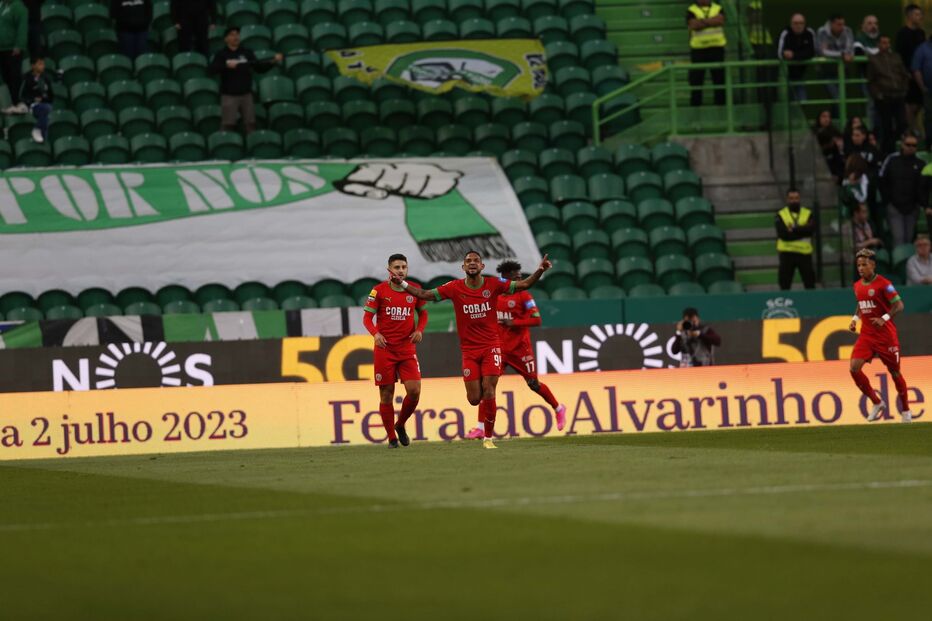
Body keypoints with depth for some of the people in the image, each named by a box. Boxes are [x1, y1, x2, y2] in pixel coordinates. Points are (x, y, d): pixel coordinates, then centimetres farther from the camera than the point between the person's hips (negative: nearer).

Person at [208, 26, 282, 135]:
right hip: (229, 95, -3)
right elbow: (211, 69, -16)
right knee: (228, 126, -5)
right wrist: (226, 65, -31)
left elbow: (260, 68, 6)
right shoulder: (221, 55, -3)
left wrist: (273, 62, -9)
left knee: (250, 124, 7)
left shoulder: (247, 52, 6)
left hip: (246, 94, 3)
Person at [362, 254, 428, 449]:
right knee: (386, 394, 0)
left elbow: (423, 313, 17)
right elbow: (367, 317, -3)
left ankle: (400, 425, 17)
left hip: (407, 349, 2)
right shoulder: (379, 290, -4)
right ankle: (392, 438, 12)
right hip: (384, 349, -2)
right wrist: (376, 333, -22)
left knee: (414, 391, -9)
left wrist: (419, 330, -2)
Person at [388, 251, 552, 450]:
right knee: (474, 399, -3)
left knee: (488, 392, -13)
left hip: (491, 346, -1)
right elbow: (425, 295, 0)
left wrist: (540, 270, -20)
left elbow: (524, 285, -5)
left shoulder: (493, 284, -4)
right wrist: (402, 283, -10)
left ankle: (488, 437, 0)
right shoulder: (455, 288, -3)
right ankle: (482, 423, 33)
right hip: (469, 350, 1)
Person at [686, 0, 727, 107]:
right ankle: (695, 105, 3)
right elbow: (694, 25, -13)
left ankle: (721, 103, 10)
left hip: (717, 48, 2)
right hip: (698, 49, -2)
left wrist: (703, 21, -12)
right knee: (696, 80, -2)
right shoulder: (692, 11, 3)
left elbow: (720, 20, -9)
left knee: (719, 78, 4)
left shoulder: (718, 9, 10)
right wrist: (711, 21, -12)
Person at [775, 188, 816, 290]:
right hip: (787, 253, -1)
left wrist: (794, 229, -19)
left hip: (805, 252, 1)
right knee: (785, 285, 1)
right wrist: (801, 231, -13)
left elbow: (811, 229, -11)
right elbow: (783, 234, -12)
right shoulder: (780, 215, 3)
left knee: (810, 284, 4)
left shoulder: (808, 214, 8)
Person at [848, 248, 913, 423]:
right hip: (866, 335, 5)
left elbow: (899, 305, -13)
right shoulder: (857, 286, 8)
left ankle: (905, 410, 22)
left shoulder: (883, 284, -11)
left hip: (886, 335, -5)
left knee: (894, 371, 5)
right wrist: (855, 319, 7)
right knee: (854, 368, -13)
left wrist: (884, 318, -26)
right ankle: (877, 403, 3)